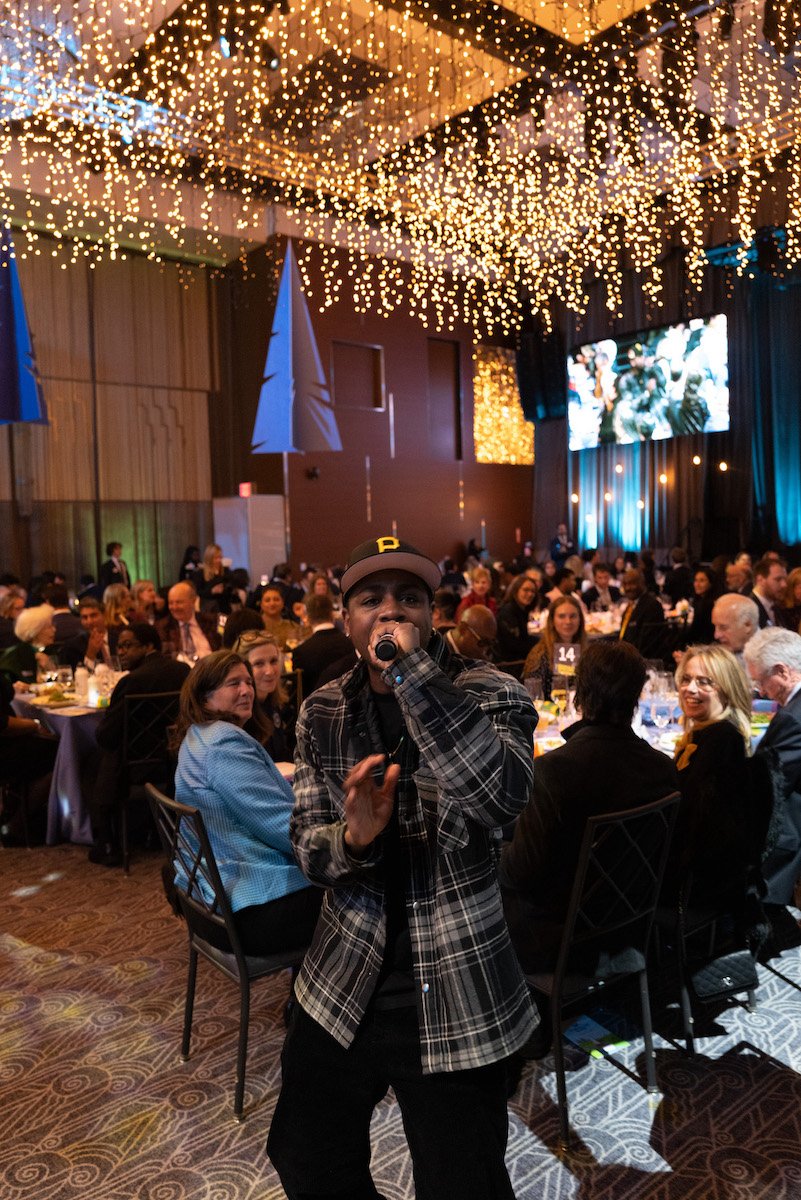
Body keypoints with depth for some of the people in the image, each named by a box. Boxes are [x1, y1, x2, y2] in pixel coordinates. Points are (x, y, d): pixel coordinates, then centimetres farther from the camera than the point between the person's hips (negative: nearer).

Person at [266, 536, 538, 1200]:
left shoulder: (491, 694, -13)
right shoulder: (323, 712, -1)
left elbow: (502, 796, -33)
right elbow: (307, 844, 1)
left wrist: (412, 669, -35)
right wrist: (352, 839, -22)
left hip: (455, 992, -4)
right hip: (344, 984, 5)